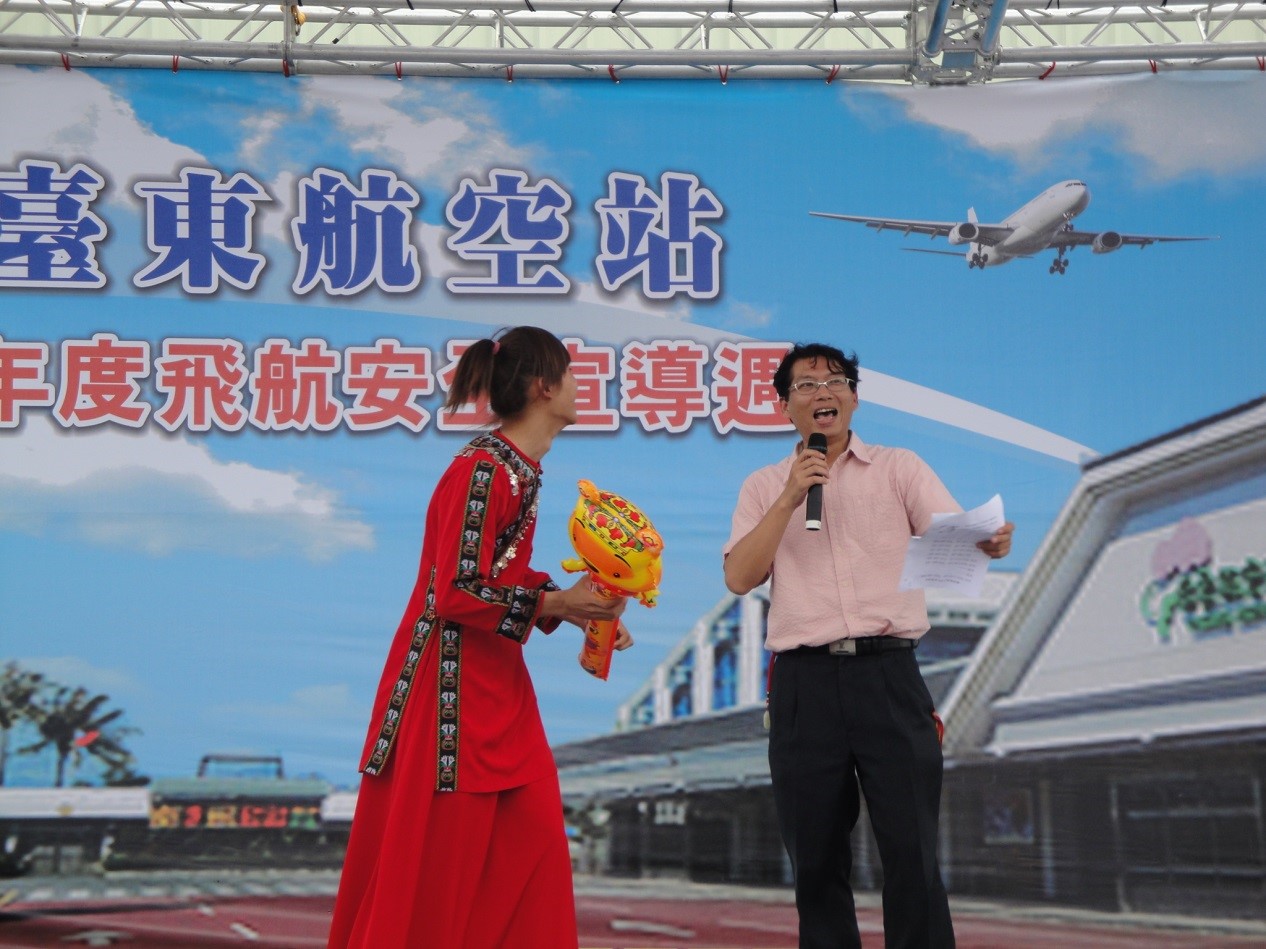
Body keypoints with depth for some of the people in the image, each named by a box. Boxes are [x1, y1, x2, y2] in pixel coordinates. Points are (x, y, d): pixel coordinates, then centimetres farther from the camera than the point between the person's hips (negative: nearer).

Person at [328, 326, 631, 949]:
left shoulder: (522, 468, 10)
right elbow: (455, 594, -22)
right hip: (452, 681, -9)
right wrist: (555, 603, -21)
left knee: (531, 838, 9)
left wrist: (578, 607, 8)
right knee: (434, 856, 0)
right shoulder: (484, 469, -18)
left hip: (494, 680, 9)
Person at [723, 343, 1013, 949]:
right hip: (804, 682, 1)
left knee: (912, 852, -4)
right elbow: (739, 577, 0)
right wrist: (791, 499, -8)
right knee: (815, 858, 8)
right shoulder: (764, 486, 13)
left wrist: (988, 542, -29)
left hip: (888, 675, -1)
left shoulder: (899, 468, 10)